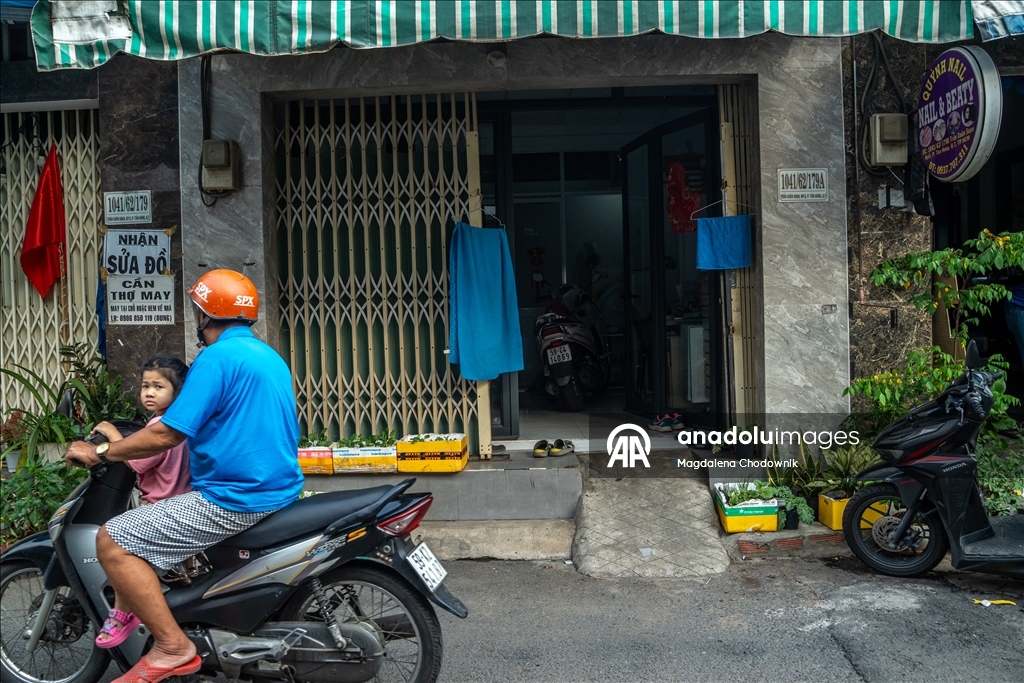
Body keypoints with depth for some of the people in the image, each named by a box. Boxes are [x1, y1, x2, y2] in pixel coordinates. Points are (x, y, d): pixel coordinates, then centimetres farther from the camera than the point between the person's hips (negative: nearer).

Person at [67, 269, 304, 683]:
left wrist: (99, 453, -6)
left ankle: (172, 648, -9)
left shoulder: (217, 357, -15)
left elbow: (166, 435, -19)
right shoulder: (269, 356, 14)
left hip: (235, 498, -10)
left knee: (112, 541, -9)